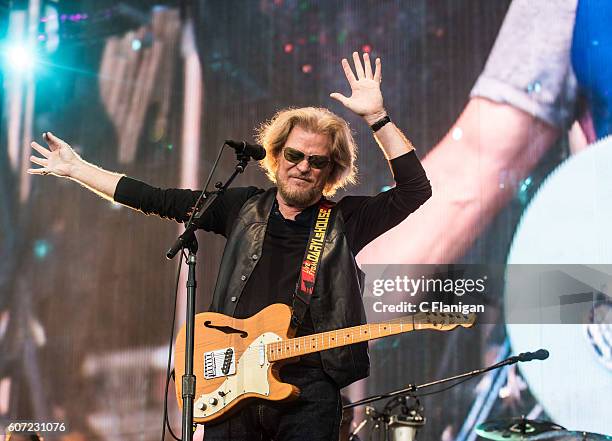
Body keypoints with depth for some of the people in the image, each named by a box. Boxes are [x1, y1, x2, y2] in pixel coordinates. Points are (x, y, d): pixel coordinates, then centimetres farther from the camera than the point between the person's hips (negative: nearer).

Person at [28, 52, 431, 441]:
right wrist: (76, 168, 16)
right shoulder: (244, 207, 10)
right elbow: (156, 200, 14)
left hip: (309, 390, -2)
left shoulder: (345, 221, 3)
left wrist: (376, 116, -14)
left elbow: (415, 188, -7)